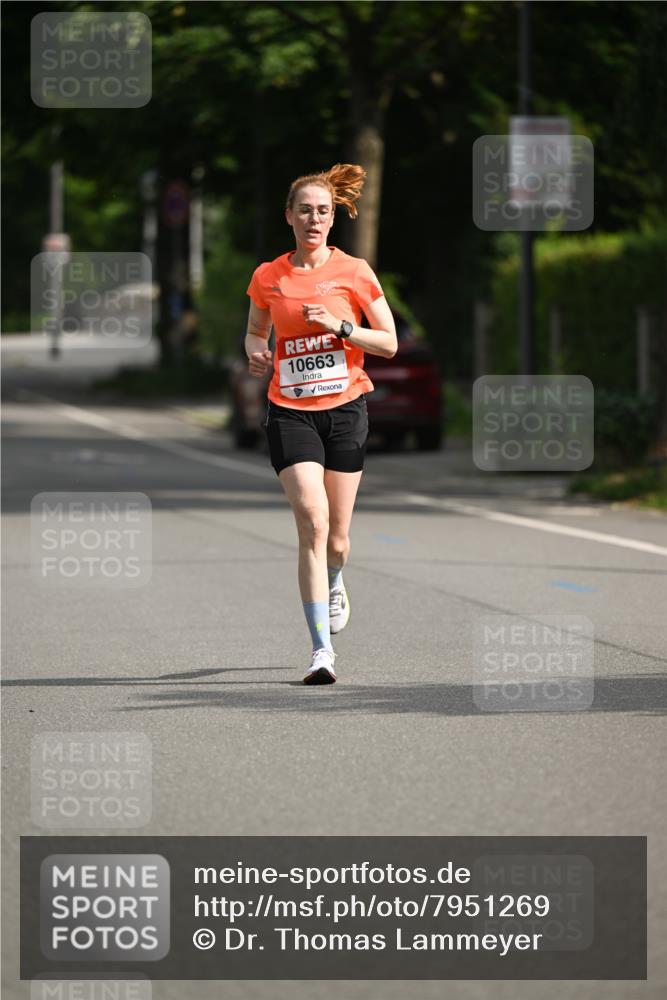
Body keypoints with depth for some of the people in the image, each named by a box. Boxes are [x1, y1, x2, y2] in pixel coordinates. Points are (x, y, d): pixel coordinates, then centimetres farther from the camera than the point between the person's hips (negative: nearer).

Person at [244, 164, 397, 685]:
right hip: (290, 412, 0)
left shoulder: (353, 272, 0)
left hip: (345, 407, 0)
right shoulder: (268, 278, 4)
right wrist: (256, 351, -3)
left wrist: (340, 326, -14)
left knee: (337, 535, 6)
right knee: (312, 520, -17)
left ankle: (334, 583, 45)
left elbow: (389, 343, 1)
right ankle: (322, 648, -17)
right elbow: (256, 330, 20)